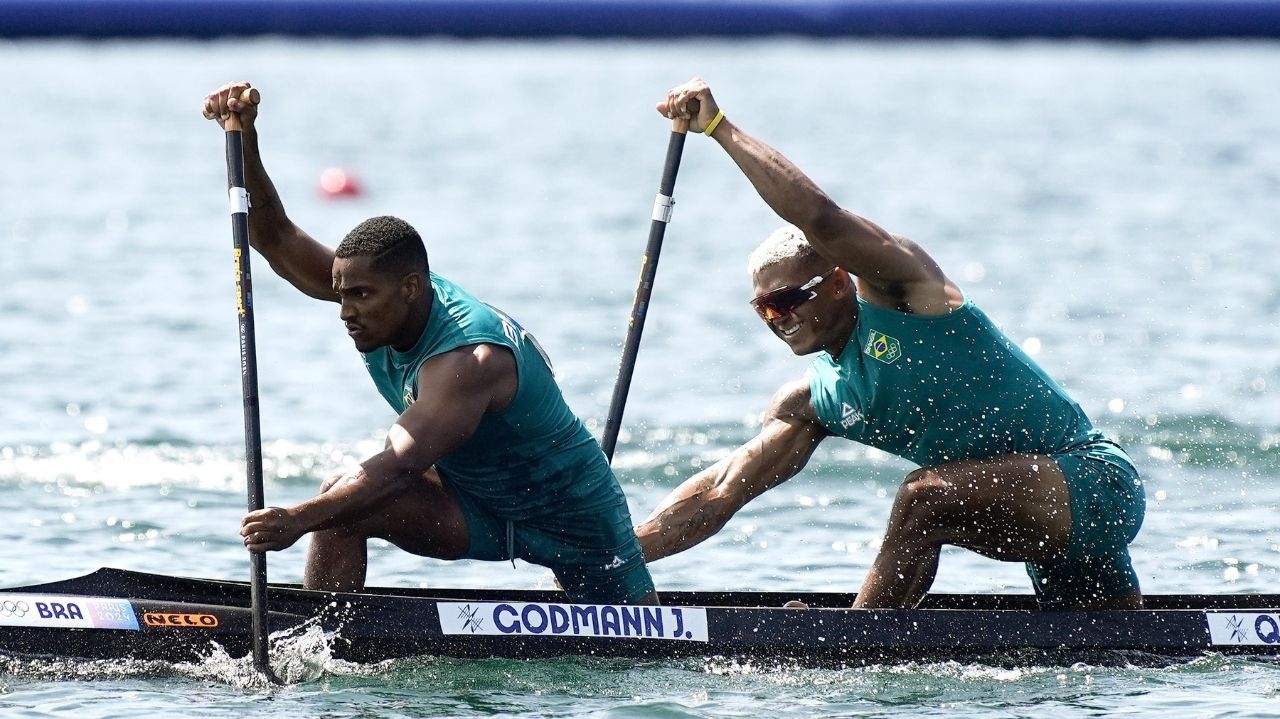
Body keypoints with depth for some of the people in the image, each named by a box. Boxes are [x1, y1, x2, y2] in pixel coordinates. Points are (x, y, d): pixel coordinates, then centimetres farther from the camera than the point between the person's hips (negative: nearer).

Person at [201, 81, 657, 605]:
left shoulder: (468, 359, -37)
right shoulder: (383, 300, -14)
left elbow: (401, 465, -50)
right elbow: (276, 240, -17)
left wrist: (300, 520, -62)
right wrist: (245, 141, -33)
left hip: (569, 507, -6)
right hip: (476, 505, 6)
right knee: (342, 499, -20)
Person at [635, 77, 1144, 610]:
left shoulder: (898, 290, -10)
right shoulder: (814, 402, 10)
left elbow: (821, 218, -27)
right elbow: (719, 490, 8)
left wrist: (719, 126, -24)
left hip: (1095, 477, -10)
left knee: (926, 497, -29)